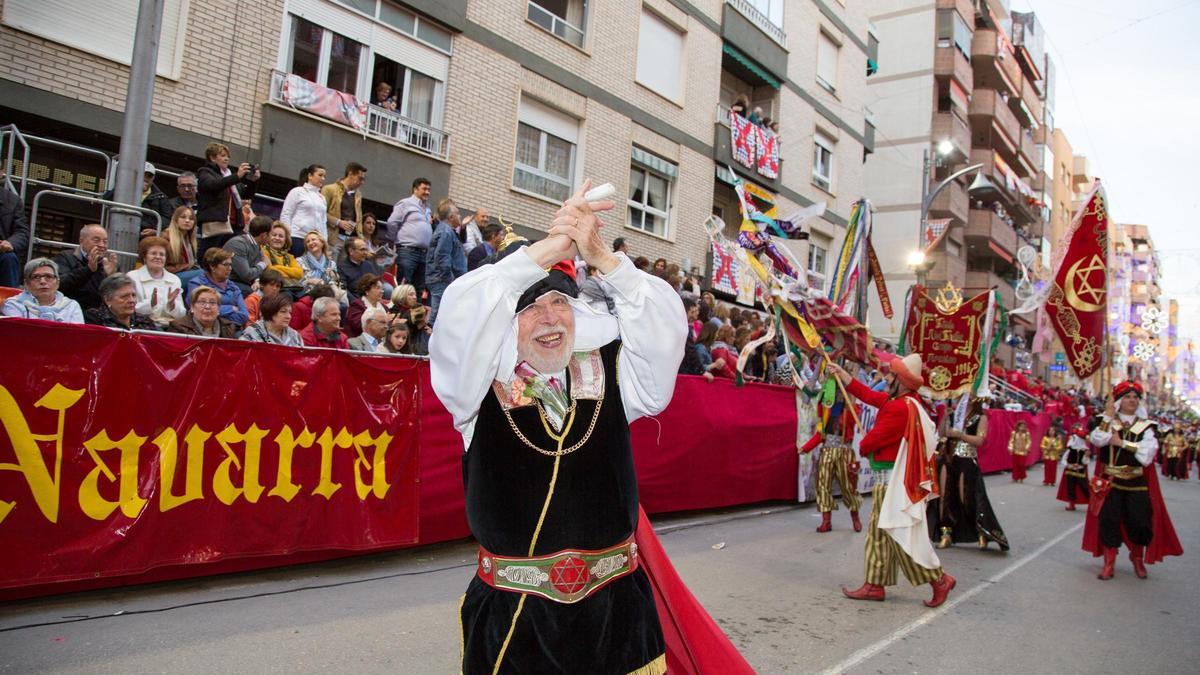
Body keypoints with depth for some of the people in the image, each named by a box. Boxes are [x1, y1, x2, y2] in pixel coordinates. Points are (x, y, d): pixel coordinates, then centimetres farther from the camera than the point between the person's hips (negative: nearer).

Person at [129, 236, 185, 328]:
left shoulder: (175, 280, 13)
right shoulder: (132, 277, 5)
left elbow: (181, 315, 9)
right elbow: (131, 310, -2)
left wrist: (171, 304, -10)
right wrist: (151, 303, -17)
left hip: (169, 327, 2)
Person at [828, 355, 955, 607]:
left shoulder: (901, 408, -22)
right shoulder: (899, 400, 7)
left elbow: (875, 437, -18)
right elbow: (868, 395, 17)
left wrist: (863, 447, 5)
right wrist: (841, 373, 24)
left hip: (896, 480, -10)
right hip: (887, 479, 10)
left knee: (904, 534, -3)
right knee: (878, 533, 13)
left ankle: (940, 579, 10)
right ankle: (874, 585, 19)